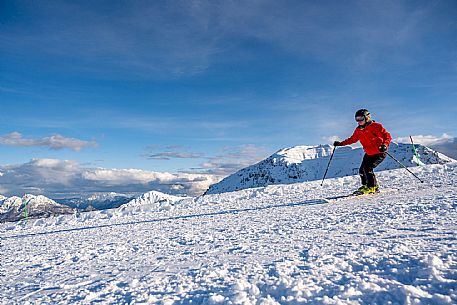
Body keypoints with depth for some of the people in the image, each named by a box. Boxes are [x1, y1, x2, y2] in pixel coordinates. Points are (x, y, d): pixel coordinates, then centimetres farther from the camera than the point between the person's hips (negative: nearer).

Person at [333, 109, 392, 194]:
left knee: (367, 168, -20)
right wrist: (341, 143, 10)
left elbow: (387, 136, -20)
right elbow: (352, 139, 18)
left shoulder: (375, 126, -16)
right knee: (362, 170, 1)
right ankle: (366, 186, 19)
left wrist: (384, 145, -39)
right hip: (369, 154, 8)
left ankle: (371, 187, -7)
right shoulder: (358, 130, 5)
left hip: (380, 153, -7)